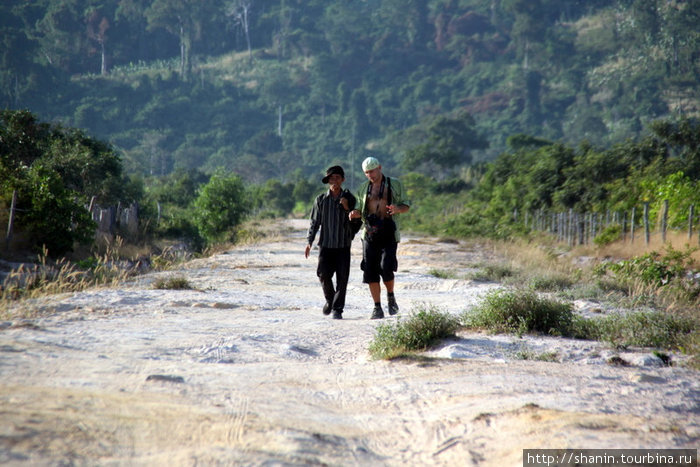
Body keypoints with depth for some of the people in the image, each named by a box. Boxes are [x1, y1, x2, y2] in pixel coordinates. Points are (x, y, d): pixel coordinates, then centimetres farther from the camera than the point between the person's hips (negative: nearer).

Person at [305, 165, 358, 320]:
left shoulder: (349, 199, 4)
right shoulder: (321, 199, 5)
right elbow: (315, 221, 9)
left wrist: (347, 209, -14)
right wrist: (309, 241, 1)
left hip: (343, 245, 0)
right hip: (325, 244, 0)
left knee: (342, 278, -3)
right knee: (323, 274, -10)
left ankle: (337, 309, 7)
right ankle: (330, 300, 18)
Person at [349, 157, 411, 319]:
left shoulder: (395, 184, 6)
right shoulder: (364, 188, 14)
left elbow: (406, 206, 7)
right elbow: (360, 210, 17)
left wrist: (397, 209, -16)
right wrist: (355, 213, -7)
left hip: (388, 233, -3)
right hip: (370, 233, 3)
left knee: (386, 267, -16)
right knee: (371, 271, -1)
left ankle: (391, 296, 12)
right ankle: (377, 308, 6)